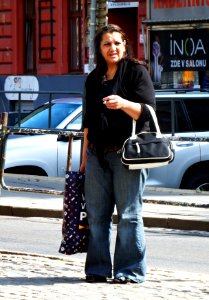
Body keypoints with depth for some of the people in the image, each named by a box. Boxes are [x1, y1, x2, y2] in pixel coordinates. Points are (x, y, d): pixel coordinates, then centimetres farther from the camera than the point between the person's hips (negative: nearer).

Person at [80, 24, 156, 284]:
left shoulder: (136, 72, 0)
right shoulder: (94, 79, 18)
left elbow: (146, 111, -8)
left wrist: (123, 104, -26)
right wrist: (84, 156, 20)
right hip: (97, 154, 6)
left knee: (129, 214, -6)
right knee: (97, 214, 6)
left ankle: (130, 270, -2)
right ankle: (98, 269, 12)